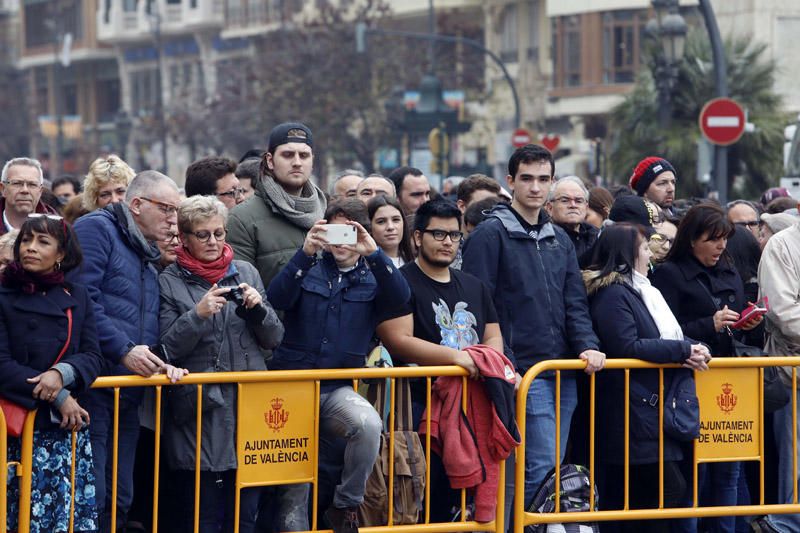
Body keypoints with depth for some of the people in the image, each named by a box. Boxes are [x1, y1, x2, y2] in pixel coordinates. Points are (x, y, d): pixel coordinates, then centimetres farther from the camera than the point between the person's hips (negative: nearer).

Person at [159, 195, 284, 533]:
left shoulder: (245, 272, 11)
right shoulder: (170, 282, 1)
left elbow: (274, 339, 12)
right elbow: (168, 348, -4)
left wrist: (258, 309, -6)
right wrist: (198, 315, -18)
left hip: (250, 404, 3)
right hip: (200, 413, -3)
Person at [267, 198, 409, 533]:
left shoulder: (372, 279, 9)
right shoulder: (310, 271, 7)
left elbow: (400, 295, -13)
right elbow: (277, 298, -13)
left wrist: (374, 253, -25)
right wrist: (306, 253, -26)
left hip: (338, 389, 0)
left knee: (369, 424, -31)